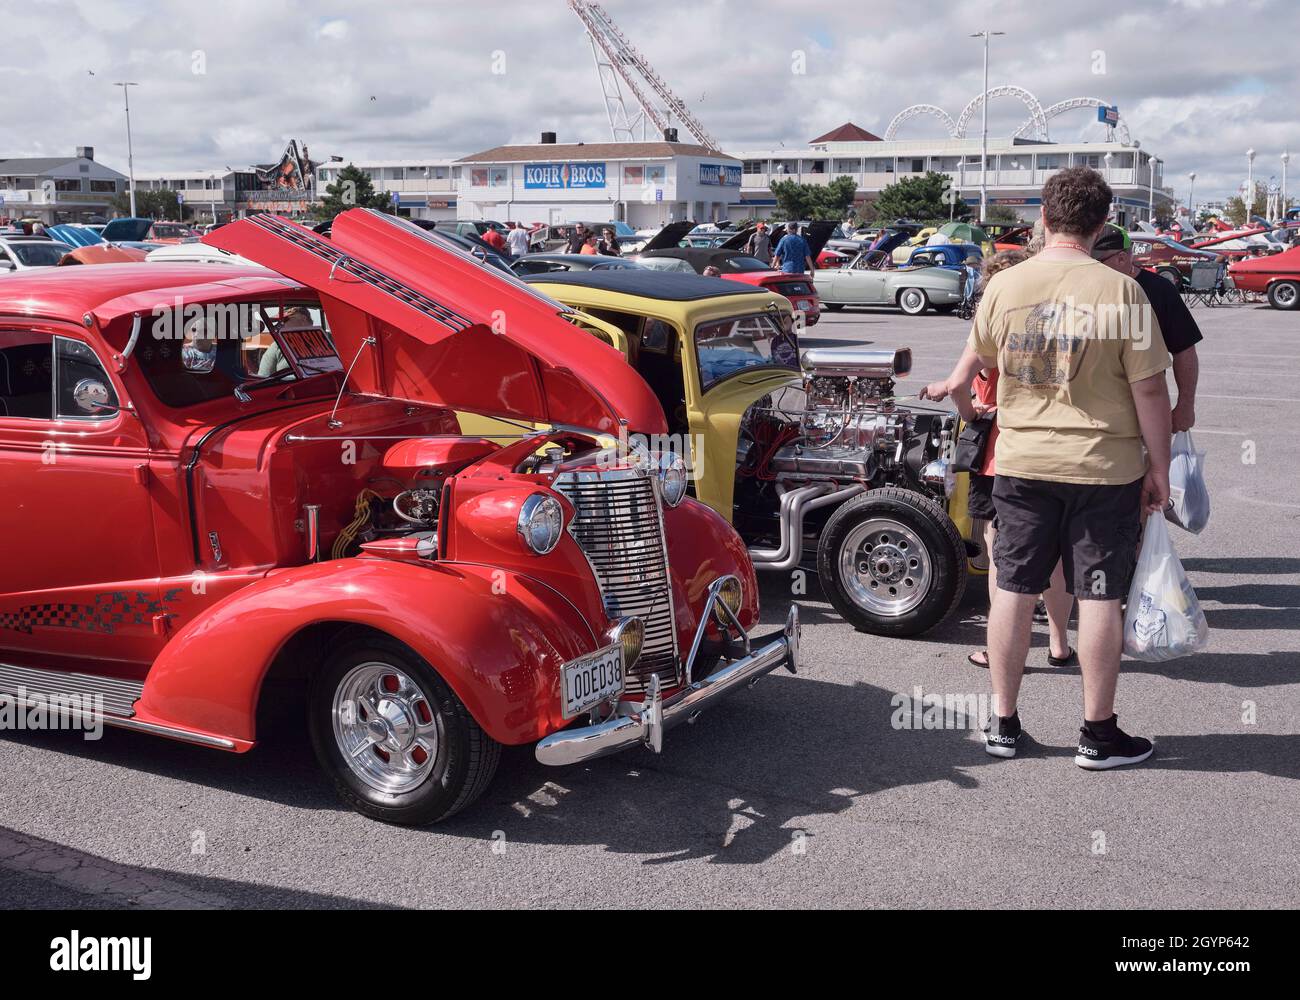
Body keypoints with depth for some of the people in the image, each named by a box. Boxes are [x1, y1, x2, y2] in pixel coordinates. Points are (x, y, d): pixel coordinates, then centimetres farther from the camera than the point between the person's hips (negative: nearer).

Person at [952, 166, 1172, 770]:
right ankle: (1098, 735, 15)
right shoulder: (1121, 291, -12)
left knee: (1013, 590, 11)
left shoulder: (1003, 286, -3)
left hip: (1021, 463, 3)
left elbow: (977, 361, 15)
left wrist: (957, 388, 37)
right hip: (1105, 466, -3)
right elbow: (1149, 389, -10)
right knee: (1099, 597, 6)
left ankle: (1003, 725, 20)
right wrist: (1159, 469, 1)